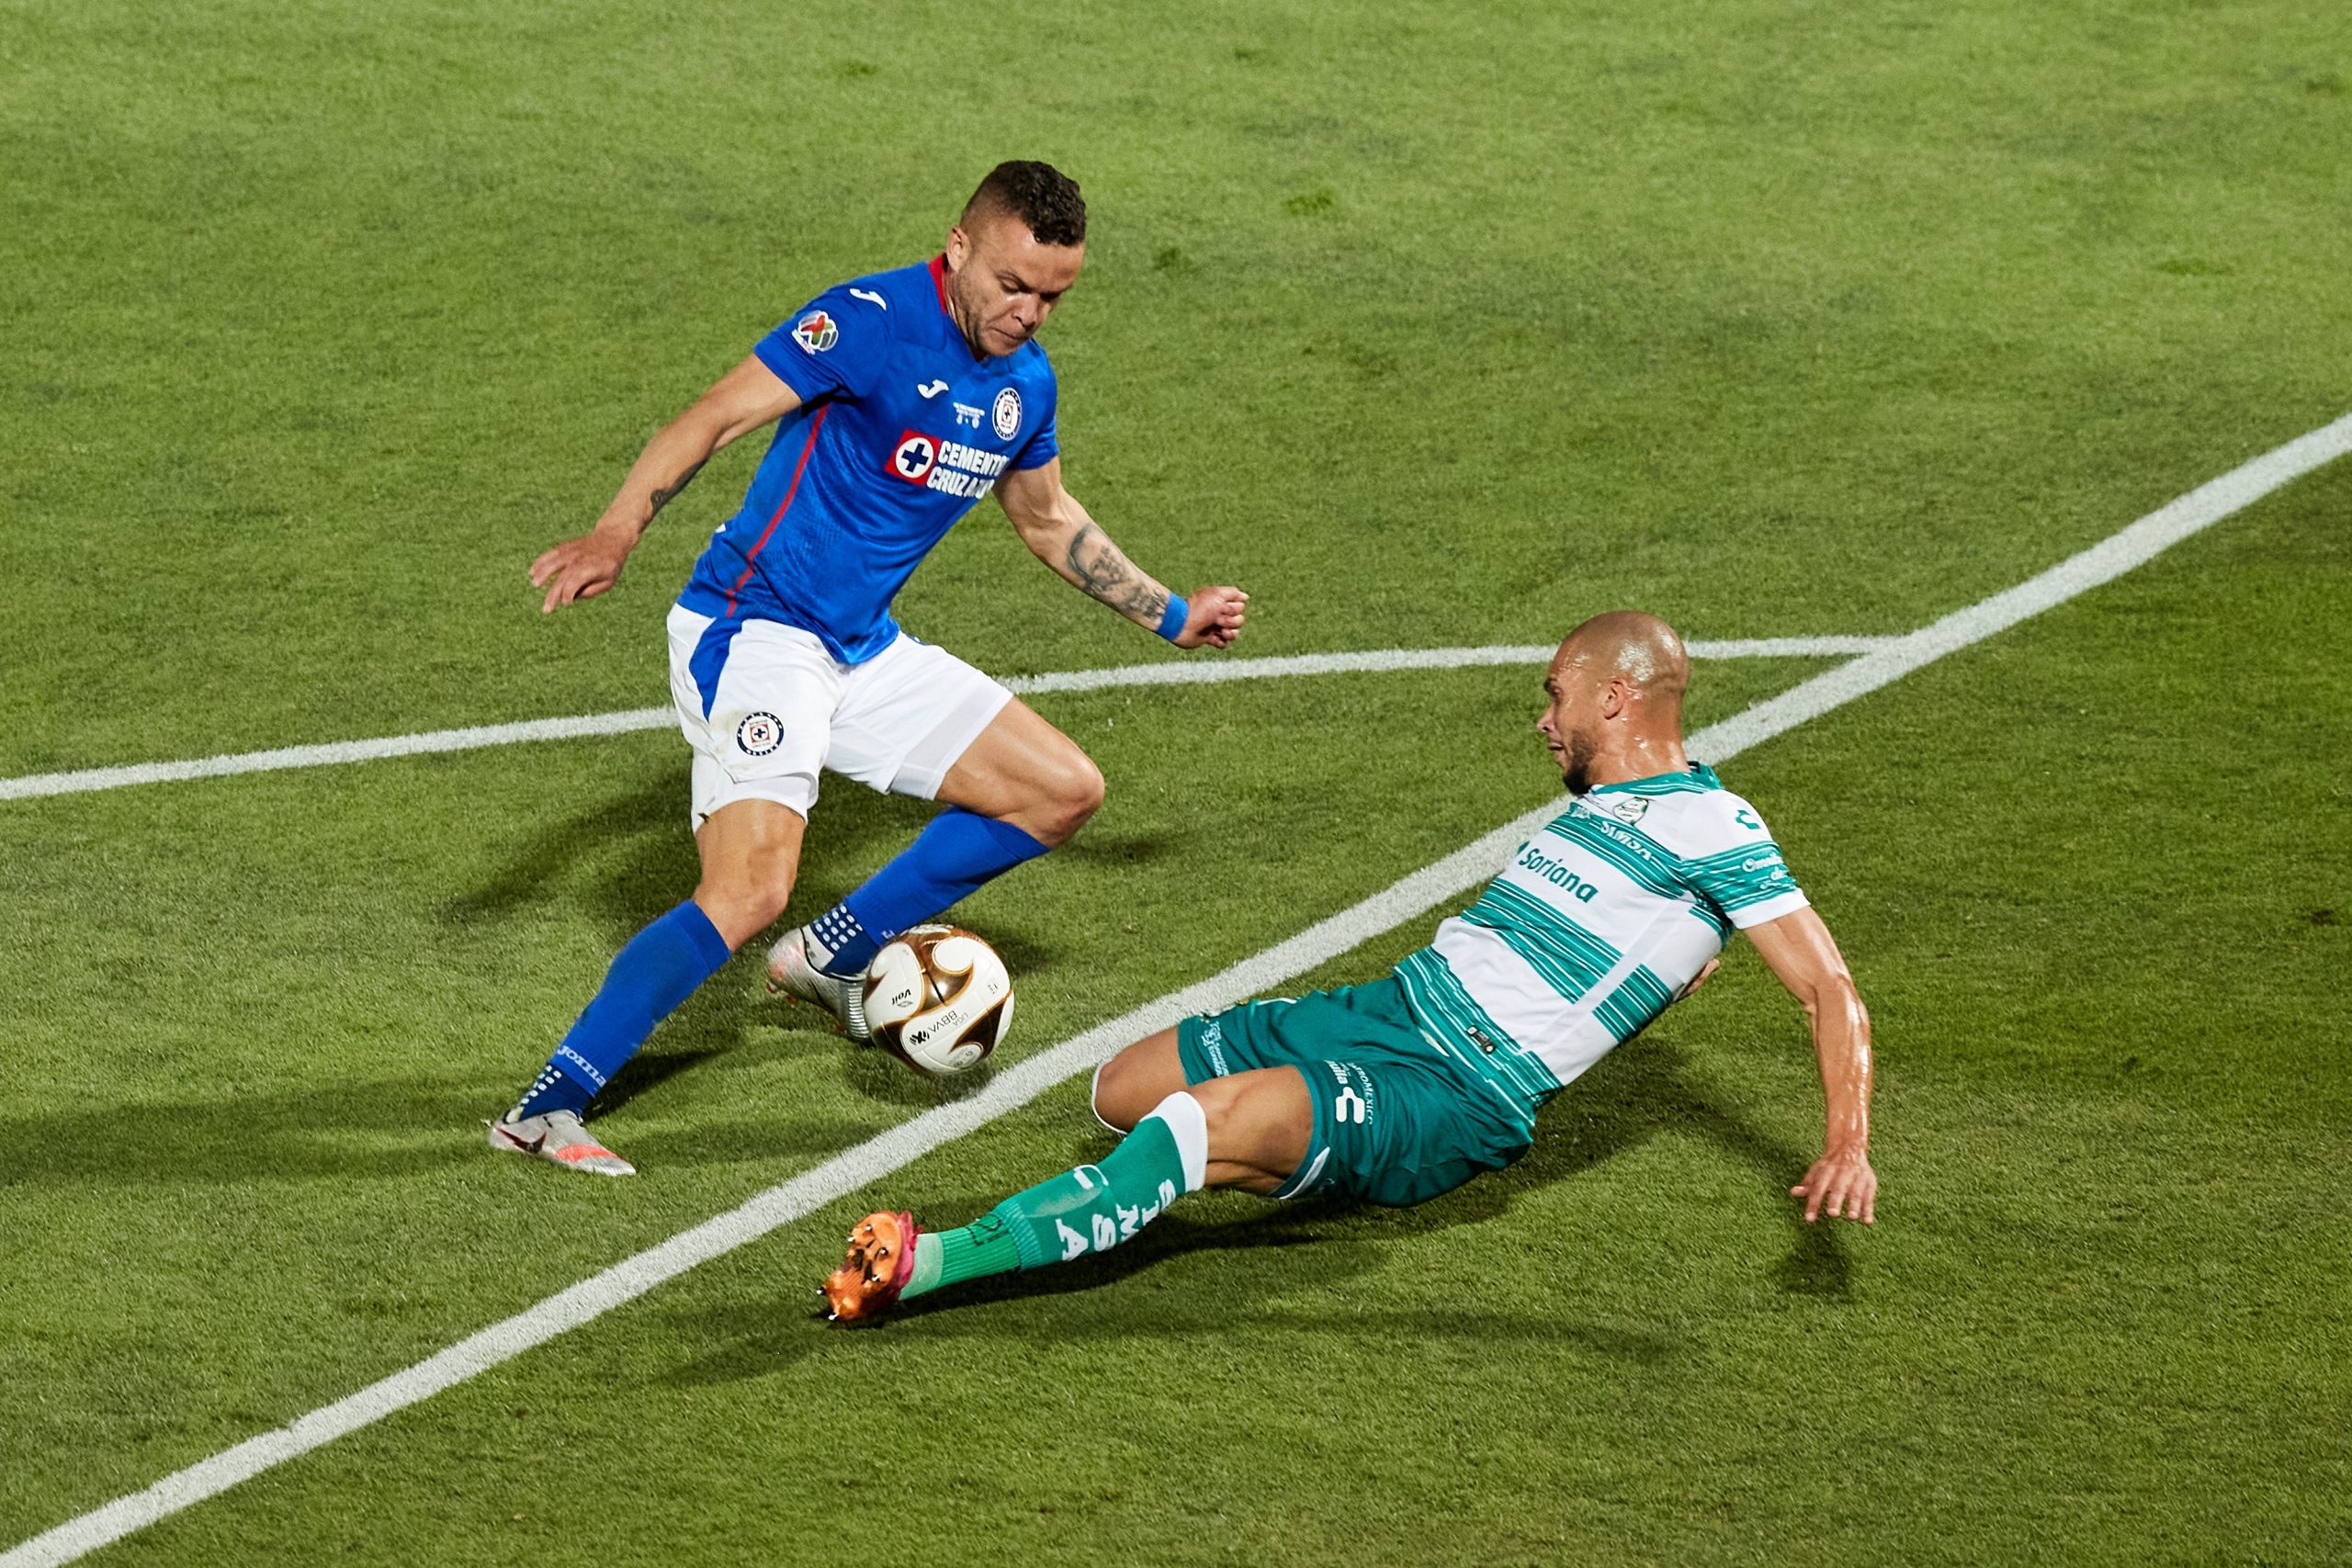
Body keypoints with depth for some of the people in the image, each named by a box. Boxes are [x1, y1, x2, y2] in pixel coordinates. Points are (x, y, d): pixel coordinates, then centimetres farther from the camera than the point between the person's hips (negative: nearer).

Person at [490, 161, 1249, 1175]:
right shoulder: (873, 322, -16)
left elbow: (1046, 517, 28)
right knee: (752, 891, -26)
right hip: (752, 633, -9)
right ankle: (547, 1108, -22)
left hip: (864, 649, 9)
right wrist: (617, 535, -36)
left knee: (1063, 790, 10)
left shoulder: (1025, 383, 9)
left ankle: (832, 957, 19)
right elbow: (714, 418, -22)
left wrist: (1170, 616, 33)